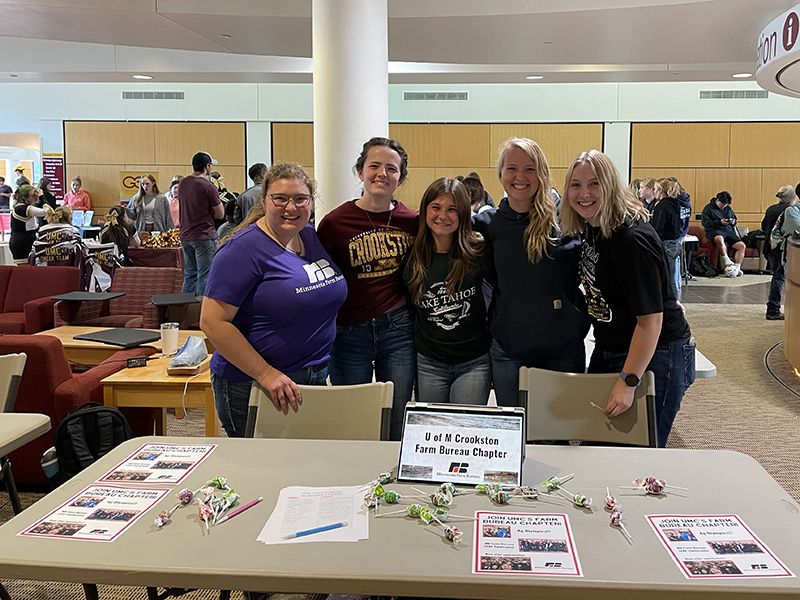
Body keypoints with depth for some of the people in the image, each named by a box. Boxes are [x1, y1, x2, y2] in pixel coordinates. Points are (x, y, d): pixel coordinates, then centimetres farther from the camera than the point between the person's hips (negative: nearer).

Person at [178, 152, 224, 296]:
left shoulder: (183, 183, 7)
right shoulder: (208, 187, -14)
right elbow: (220, 214, -9)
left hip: (185, 235, 7)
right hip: (204, 236, -7)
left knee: (189, 274, 15)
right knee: (204, 275, -1)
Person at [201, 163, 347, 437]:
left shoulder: (313, 237, 5)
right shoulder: (244, 248, -16)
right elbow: (213, 321, -20)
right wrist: (266, 374, -23)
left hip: (317, 376, 7)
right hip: (251, 385, -6)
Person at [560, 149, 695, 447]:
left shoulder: (632, 239, -25)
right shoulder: (591, 228, 2)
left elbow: (650, 319, -27)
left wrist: (628, 381, -28)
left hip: (656, 356, -9)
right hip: (609, 351, 9)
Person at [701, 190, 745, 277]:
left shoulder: (728, 208, 21)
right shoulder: (708, 208, 3)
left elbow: (734, 218, 32)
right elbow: (705, 222, -8)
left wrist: (733, 222, 5)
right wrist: (719, 222, -16)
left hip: (728, 230, 6)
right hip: (714, 230, -6)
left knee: (741, 245, -15)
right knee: (719, 239, -42)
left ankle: (736, 268, -13)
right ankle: (727, 263, -29)